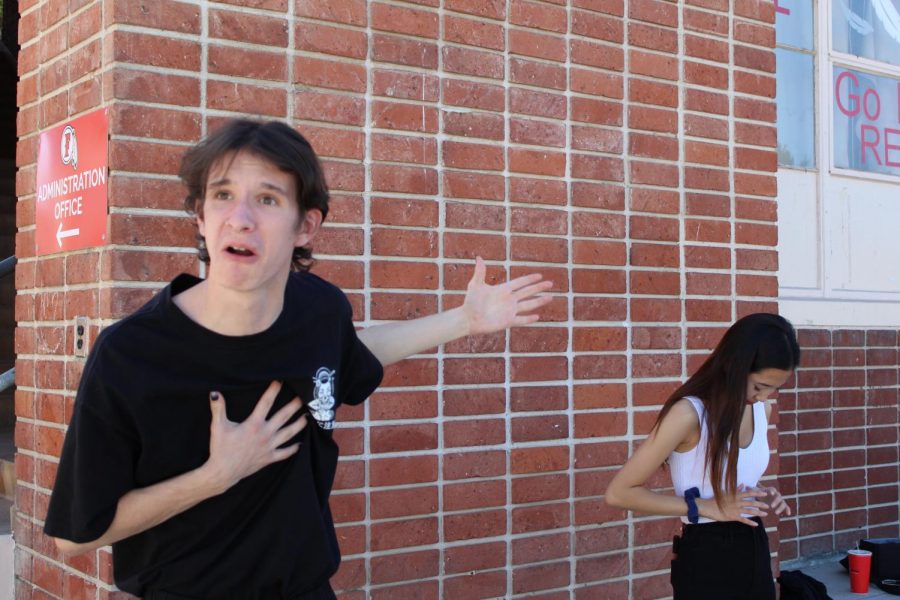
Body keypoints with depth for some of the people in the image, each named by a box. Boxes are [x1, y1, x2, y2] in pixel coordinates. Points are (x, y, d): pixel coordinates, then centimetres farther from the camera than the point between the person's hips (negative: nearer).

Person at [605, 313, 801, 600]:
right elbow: (619, 493, -17)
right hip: (706, 559, -6)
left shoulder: (762, 409, 2)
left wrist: (761, 494, -1)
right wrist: (706, 507, -19)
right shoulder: (689, 414, -19)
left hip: (755, 550, 6)